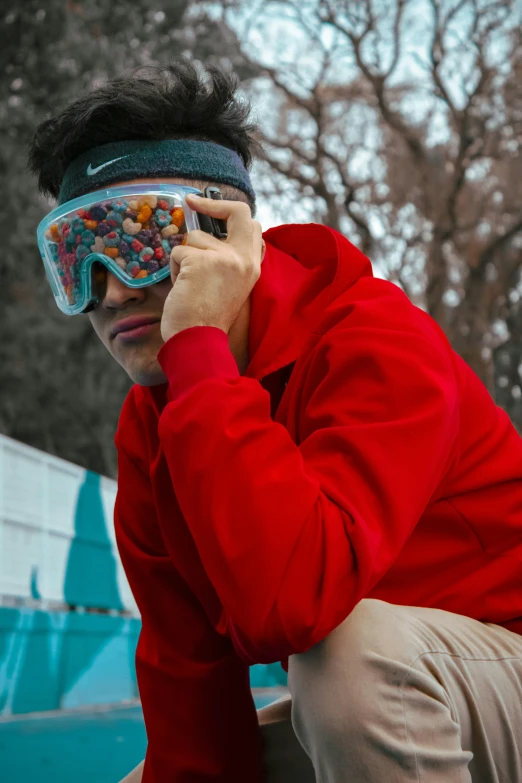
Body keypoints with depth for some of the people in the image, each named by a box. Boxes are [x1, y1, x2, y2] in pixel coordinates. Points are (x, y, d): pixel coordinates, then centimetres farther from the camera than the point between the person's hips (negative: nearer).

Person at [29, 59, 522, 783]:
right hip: (355, 707, 7)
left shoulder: (377, 346, -25)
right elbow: (185, 663, -1)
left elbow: (282, 602, -42)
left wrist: (198, 345, -36)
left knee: (361, 639, -37)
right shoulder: (148, 429, -2)